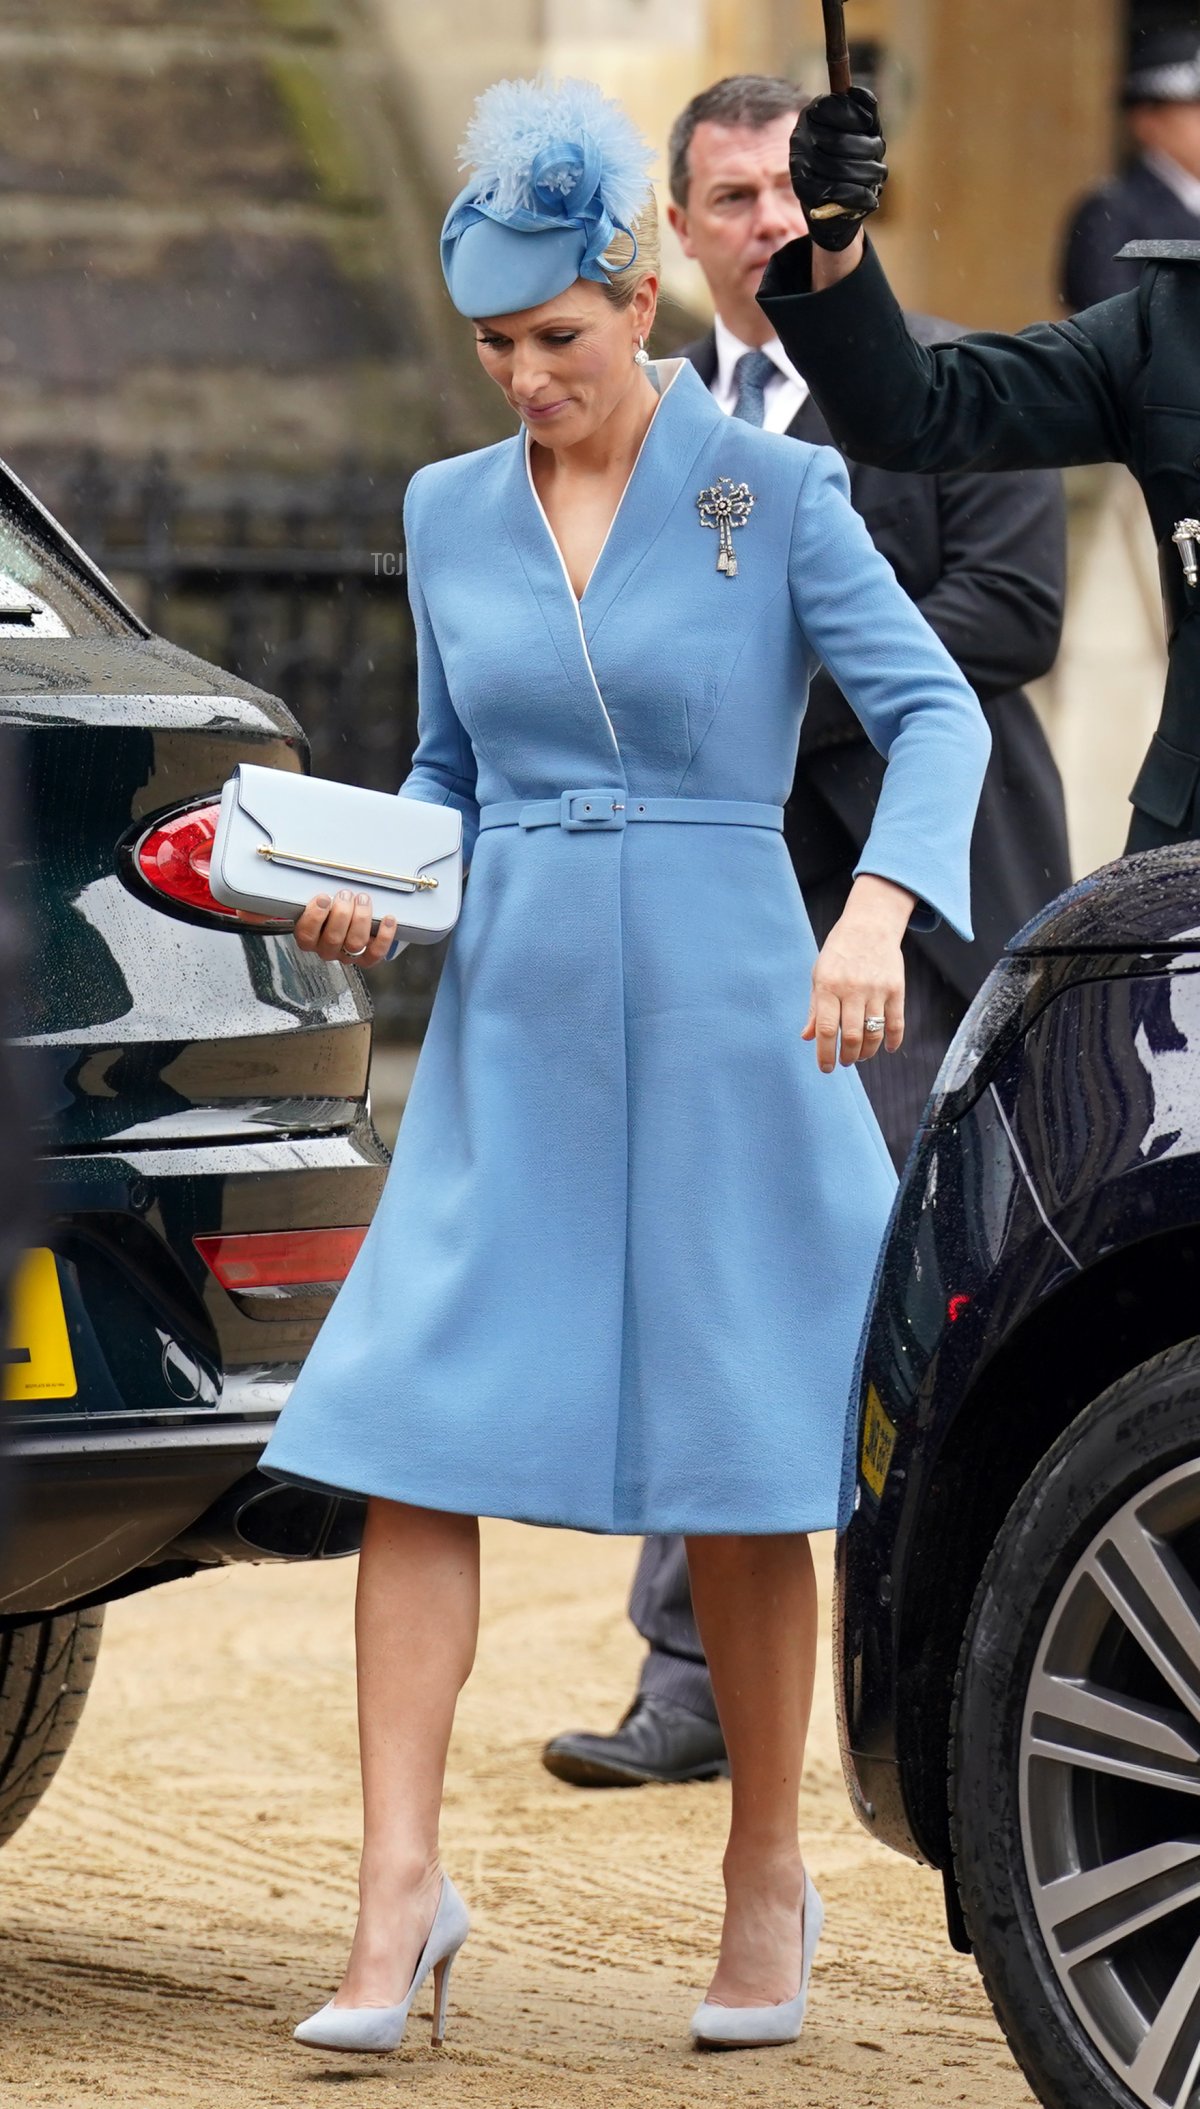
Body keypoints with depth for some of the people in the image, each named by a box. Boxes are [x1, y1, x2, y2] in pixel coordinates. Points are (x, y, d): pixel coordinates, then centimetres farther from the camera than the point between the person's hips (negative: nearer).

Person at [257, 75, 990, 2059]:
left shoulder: (776, 494, -3)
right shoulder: (451, 513, 10)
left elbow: (937, 711, -9)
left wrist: (878, 909, -25)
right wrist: (370, 883, -1)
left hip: (722, 1023, -3)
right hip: (507, 1032, 4)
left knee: (743, 1473, 3)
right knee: (411, 1438, -9)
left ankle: (769, 1888, 18)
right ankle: (401, 1894, -8)